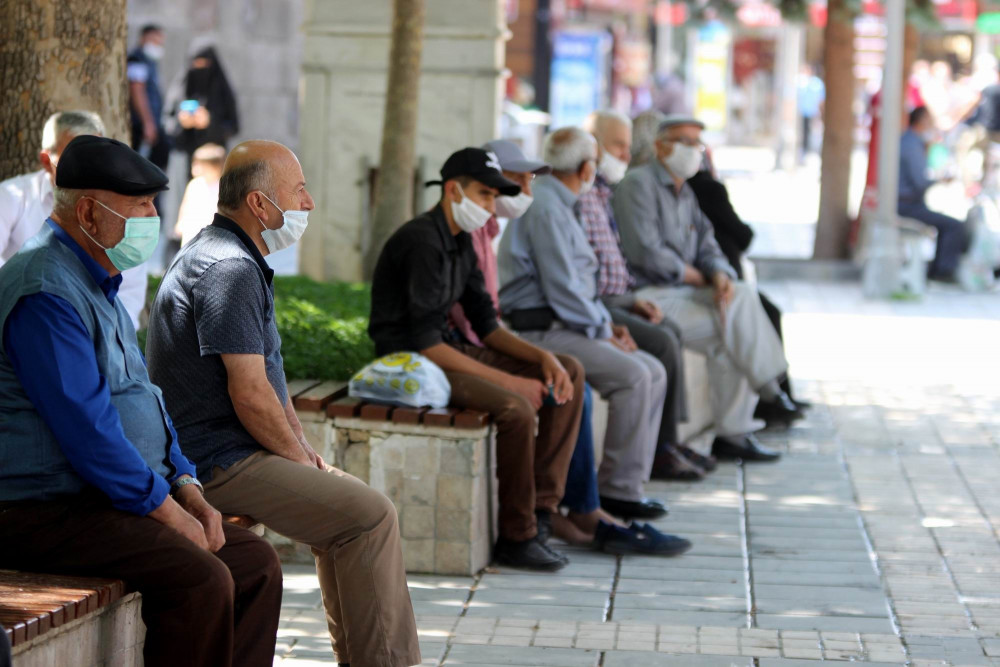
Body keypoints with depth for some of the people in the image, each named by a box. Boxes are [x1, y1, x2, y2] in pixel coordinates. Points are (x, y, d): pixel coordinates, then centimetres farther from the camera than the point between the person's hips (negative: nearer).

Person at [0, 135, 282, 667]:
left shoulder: (98, 284, 19)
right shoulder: (45, 293, -17)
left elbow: (142, 398, 23)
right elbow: (85, 426, -23)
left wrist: (187, 488, 9)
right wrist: (166, 509, -16)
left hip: (114, 498, 11)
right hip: (45, 514, -11)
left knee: (256, 563, 3)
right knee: (201, 579, -27)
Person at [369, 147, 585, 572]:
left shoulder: (461, 242, 12)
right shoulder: (423, 242, -19)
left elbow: (486, 326, 15)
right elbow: (426, 345, -24)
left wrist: (542, 357, -2)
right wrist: (508, 380, -23)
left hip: (445, 349, 10)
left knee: (569, 373, 6)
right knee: (515, 408, -31)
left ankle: (541, 505, 0)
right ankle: (516, 538, -17)